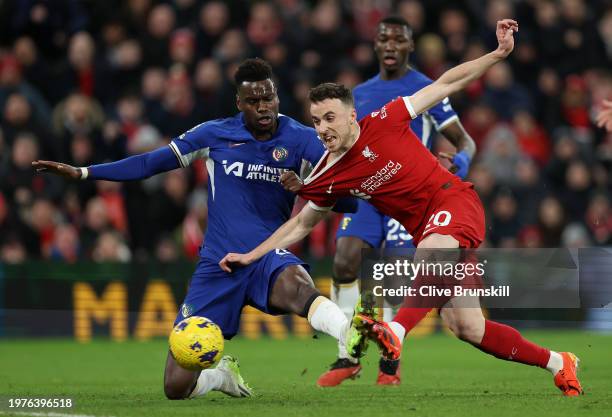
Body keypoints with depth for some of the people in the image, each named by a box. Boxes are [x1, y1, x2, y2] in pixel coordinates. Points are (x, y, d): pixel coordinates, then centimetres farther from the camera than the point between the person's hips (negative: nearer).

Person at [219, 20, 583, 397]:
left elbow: (445, 85, -4)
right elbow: (301, 224, 19)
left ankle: (396, 333, -57)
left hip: (454, 201, -5)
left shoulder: (383, 122, -9)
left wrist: (499, 53, -9)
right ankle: (557, 363, 13)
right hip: (425, 230, 5)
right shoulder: (327, 178, 2)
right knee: (468, 329, -4)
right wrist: (251, 256, 14)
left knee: (430, 251, -40)